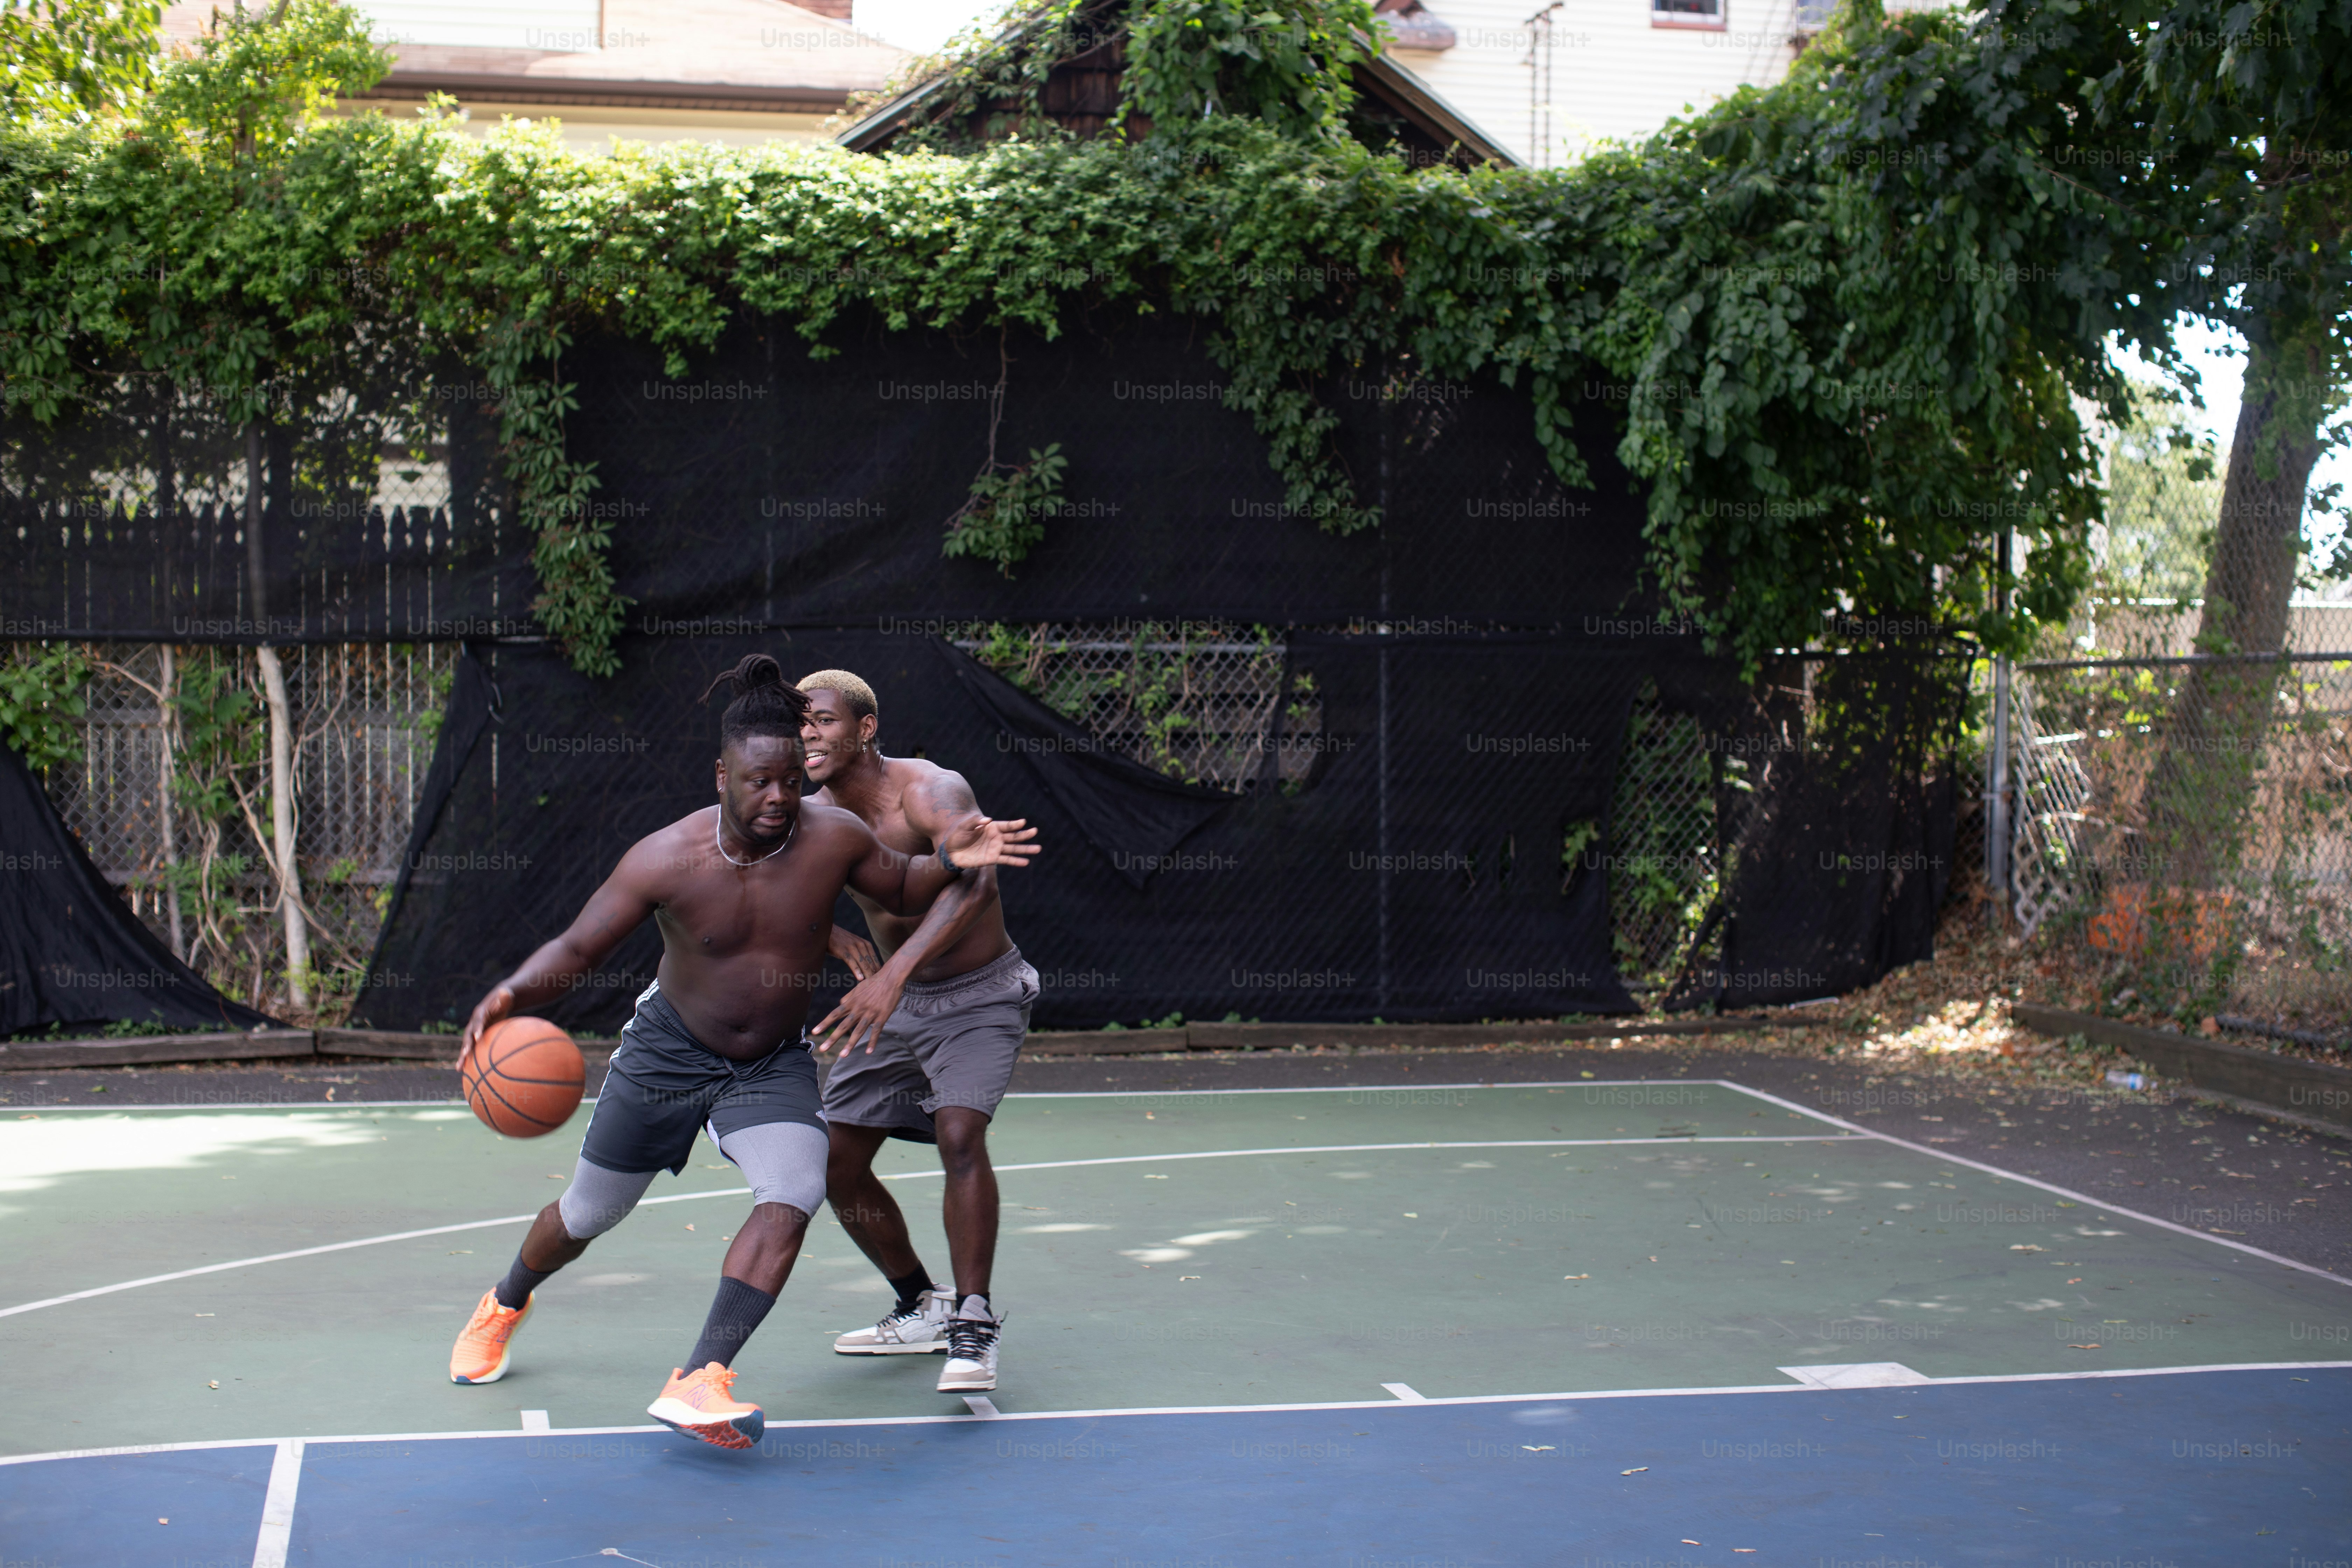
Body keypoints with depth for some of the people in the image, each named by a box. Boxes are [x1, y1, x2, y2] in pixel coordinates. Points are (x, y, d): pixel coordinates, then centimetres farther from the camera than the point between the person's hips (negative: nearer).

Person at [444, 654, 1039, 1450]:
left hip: (774, 1064, 1)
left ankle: (699, 1382, -26)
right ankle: (505, 1304, 49)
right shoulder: (668, 859, -24)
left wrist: (948, 864, -21)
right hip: (669, 1050, -1)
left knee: (795, 1194, -27)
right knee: (589, 1212, 14)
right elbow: (578, 946, -16)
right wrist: (513, 993, -36)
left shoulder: (833, 837, -19)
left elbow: (899, 891, 1)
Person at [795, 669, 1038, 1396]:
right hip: (898, 1001, 7)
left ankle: (974, 1324, -15)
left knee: (960, 1132, -28)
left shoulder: (930, 792, -27)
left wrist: (893, 972, -57)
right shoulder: (817, 816, -6)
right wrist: (831, 936, -18)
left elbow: (973, 883, -46)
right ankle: (924, 1309, 24)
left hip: (980, 995, -7)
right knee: (836, 1160, 4)